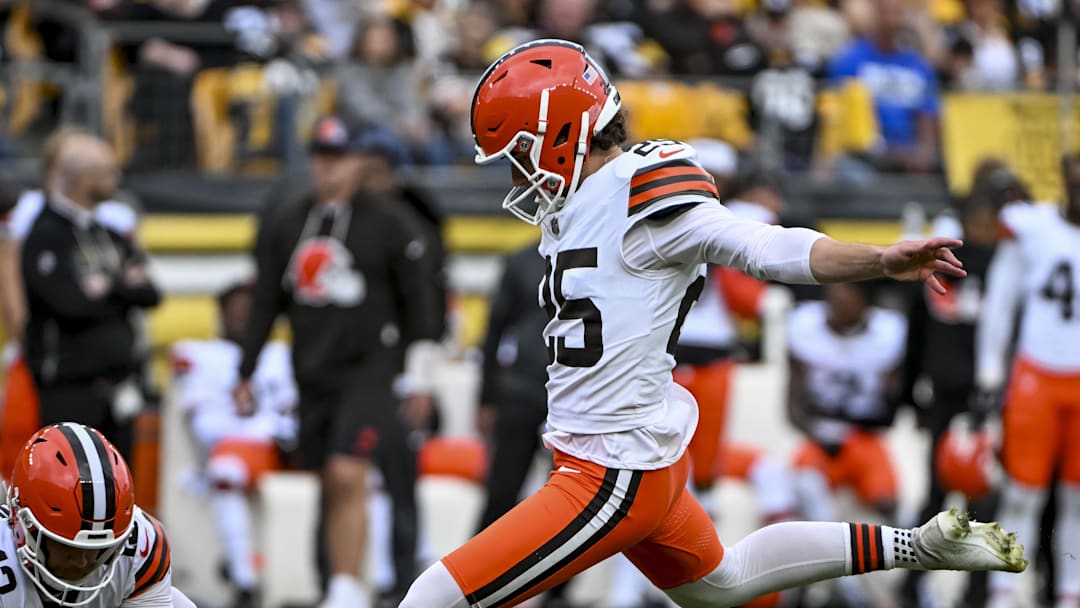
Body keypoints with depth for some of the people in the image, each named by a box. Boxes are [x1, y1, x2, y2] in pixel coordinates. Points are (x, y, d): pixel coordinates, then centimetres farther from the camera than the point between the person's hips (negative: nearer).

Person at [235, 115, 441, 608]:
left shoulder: (390, 224, -2)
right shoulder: (284, 226, 10)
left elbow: (419, 303, 0)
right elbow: (265, 305, 15)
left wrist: (420, 378, -3)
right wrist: (245, 374, 12)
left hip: (369, 369, -5)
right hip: (312, 373, 5)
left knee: (347, 476, -18)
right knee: (331, 488, 7)